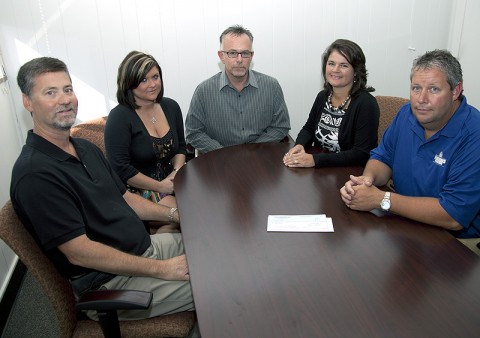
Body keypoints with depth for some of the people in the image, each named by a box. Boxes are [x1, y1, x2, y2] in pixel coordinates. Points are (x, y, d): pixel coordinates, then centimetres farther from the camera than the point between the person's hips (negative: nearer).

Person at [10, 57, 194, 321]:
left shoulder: (86, 149, 9)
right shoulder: (34, 173, -21)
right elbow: (78, 252, -23)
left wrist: (176, 214, 3)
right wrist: (160, 269, -21)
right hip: (110, 283, -9)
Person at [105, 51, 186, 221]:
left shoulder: (171, 107, 8)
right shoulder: (119, 117, -12)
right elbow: (121, 169, -16)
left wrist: (178, 171, -3)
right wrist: (160, 186, -14)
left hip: (170, 181, 7)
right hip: (136, 190, -6)